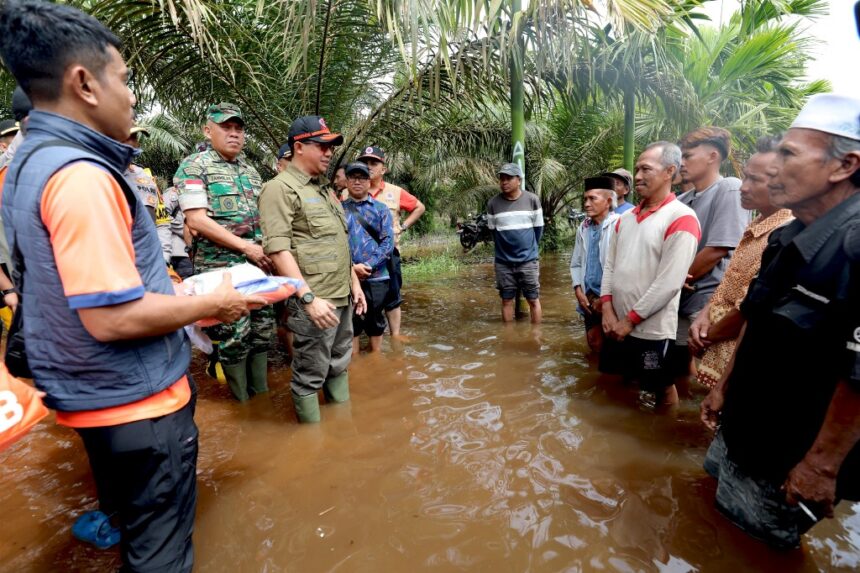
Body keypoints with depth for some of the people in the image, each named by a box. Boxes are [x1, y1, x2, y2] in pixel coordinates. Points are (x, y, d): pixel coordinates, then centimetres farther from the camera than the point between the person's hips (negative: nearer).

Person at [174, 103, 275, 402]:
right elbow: (196, 220, -13)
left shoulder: (251, 171, 16)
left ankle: (262, 393, 26)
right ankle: (242, 403, 17)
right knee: (234, 336, 0)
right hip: (221, 268, -6)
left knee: (262, 329, 11)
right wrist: (247, 247, -16)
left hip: (258, 265, 7)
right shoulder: (194, 167, -4)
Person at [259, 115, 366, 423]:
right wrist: (309, 297, -22)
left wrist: (354, 283, 18)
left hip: (343, 297, 9)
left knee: (339, 366, 19)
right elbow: (278, 249, -18)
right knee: (310, 375, 4)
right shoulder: (280, 188, -9)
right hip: (314, 301, -8)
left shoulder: (325, 189, 18)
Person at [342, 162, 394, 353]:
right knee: (350, 322, 7)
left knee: (376, 322, 12)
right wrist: (352, 267, -15)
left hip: (376, 276, 0)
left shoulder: (381, 209, 7)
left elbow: (388, 243, -3)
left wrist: (368, 266, -14)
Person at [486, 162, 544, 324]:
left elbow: (538, 227, 6)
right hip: (503, 262, 1)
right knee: (507, 300, 9)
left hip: (528, 260, -1)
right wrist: (505, 247, 10)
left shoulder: (532, 199, -5)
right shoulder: (493, 203, -4)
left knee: (533, 300, 6)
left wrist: (529, 247, 12)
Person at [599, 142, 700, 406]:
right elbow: (609, 266, 8)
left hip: (651, 329, -6)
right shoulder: (625, 218, 10)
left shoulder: (681, 219, -12)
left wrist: (630, 319, -14)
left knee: (662, 388, 12)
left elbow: (669, 283, -18)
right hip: (616, 324, 7)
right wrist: (607, 309, -4)